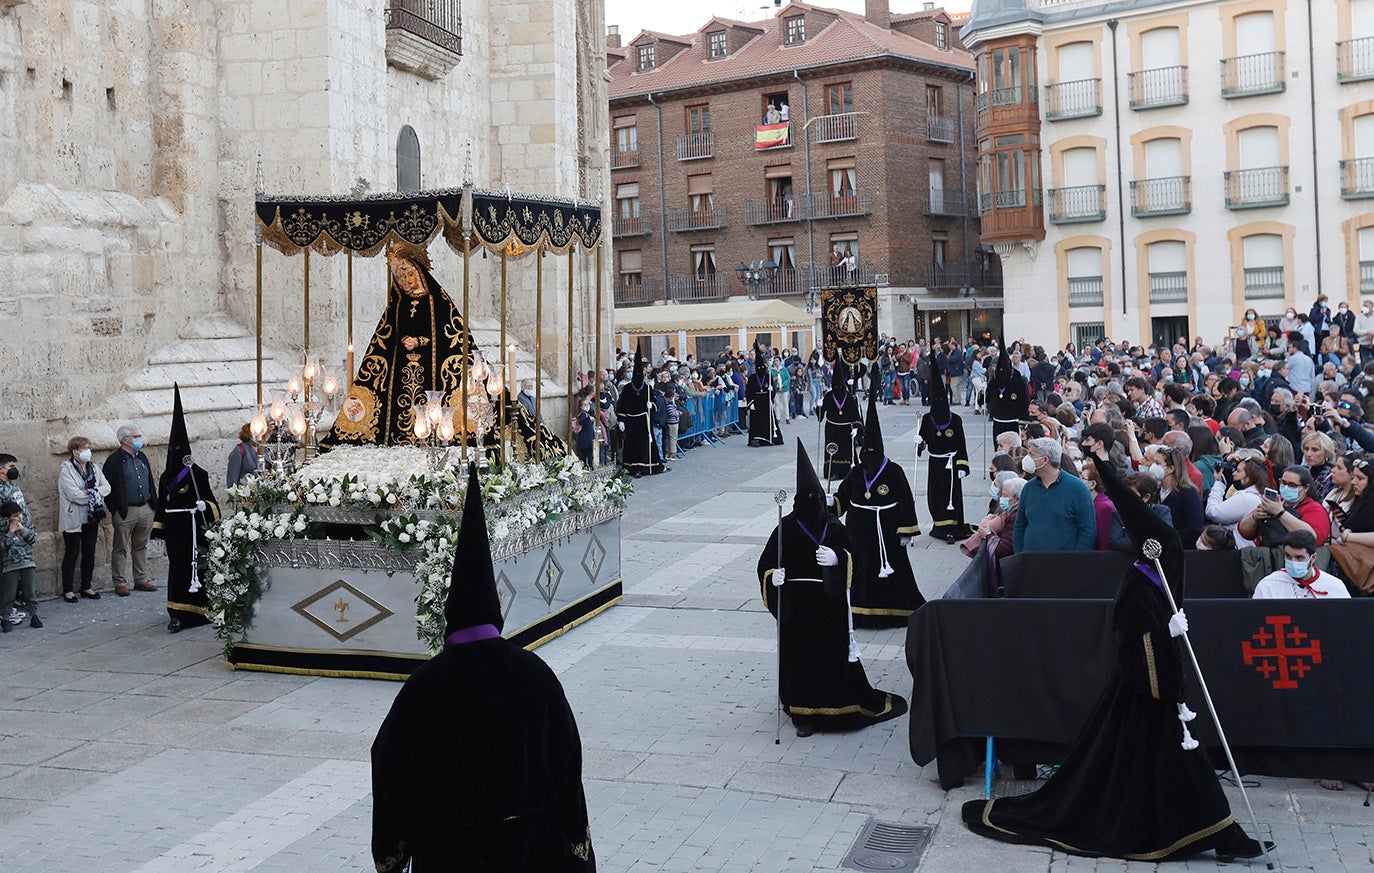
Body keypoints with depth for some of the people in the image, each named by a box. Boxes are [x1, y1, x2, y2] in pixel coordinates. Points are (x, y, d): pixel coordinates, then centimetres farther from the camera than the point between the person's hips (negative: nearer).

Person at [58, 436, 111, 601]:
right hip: (73, 520, -6)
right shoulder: (66, 469, -9)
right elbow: (73, 494, -20)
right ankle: (68, 590, 9)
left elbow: (106, 487, 4)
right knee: (71, 554, 1)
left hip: (91, 518, 6)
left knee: (89, 553, 10)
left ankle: (86, 587, 21)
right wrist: (94, 494, -10)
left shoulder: (94, 468, 11)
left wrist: (89, 492, -12)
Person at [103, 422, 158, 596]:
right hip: (125, 512, -6)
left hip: (146, 509, 6)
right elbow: (107, 488, -10)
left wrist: (154, 503, 12)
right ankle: (120, 583, 8)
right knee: (121, 549, 2)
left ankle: (141, 580, 21)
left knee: (141, 546, 14)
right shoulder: (114, 460, -8)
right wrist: (115, 510, -13)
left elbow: (151, 482, 20)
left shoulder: (142, 457, 14)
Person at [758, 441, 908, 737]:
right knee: (798, 656, 2)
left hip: (830, 605, 2)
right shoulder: (786, 527, -6)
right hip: (796, 607, -2)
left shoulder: (833, 526, 1)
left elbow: (849, 555, 10)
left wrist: (837, 558, -12)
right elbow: (767, 563, -2)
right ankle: (803, 713, 14)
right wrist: (774, 576, -23)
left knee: (835, 654, 7)